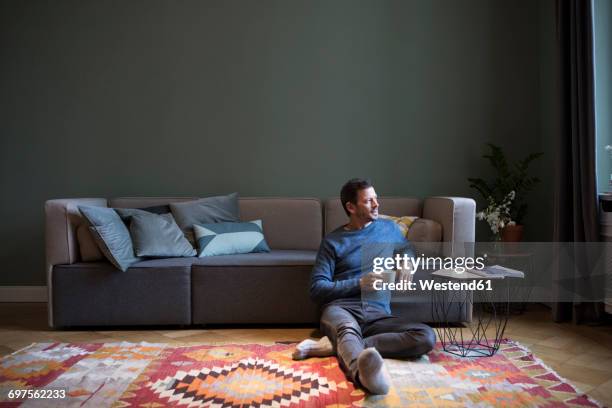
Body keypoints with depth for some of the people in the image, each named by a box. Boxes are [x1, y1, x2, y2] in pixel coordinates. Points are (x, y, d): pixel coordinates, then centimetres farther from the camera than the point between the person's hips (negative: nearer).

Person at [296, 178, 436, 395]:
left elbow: (407, 249, 38)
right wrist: (359, 283, -9)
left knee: (426, 337, -27)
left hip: (378, 314, 3)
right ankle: (363, 371, -73)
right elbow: (316, 289, 2)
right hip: (341, 308, -3)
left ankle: (334, 346, -35)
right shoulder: (333, 241, 8)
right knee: (348, 329, -39)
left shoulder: (389, 228, 18)